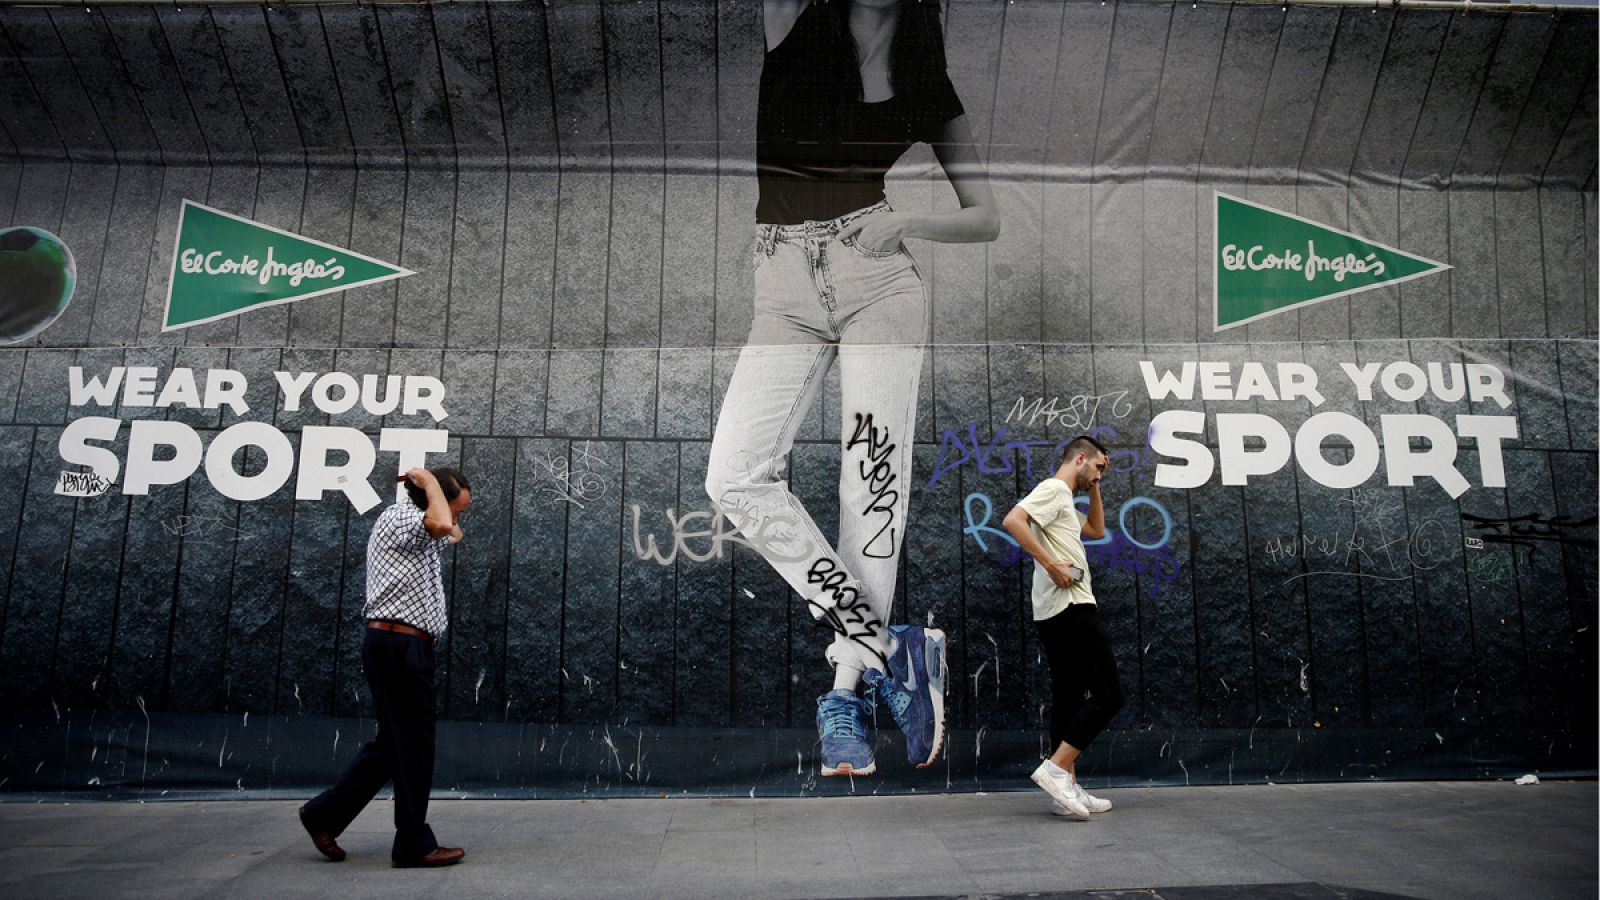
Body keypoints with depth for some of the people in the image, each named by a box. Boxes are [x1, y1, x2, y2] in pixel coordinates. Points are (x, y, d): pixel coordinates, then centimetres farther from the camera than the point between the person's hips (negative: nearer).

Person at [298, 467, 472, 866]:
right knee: (413, 746, -2)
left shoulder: (414, 527, 20)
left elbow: (451, 533, 41)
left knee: (393, 743, 16)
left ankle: (325, 814, 25)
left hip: (404, 648, 10)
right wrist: (429, 481, -16)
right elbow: (442, 525, -32)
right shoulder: (399, 517, -10)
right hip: (399, 645, -10)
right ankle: (414, 844, 8)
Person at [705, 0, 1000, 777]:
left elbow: (986, 219, 11)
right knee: (735, 474, -16)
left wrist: (907, 223, -6)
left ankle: (850, 691, 3)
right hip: (782, 289, 0)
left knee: (873, 487, -7)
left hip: (879, 284, 1)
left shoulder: (926, 75, 13)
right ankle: (889, 649, -9)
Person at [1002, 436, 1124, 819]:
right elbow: (1013, 520, -23)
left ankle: (1068, 789, 11)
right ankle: (1055, 769, -10)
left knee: (1068, 698, 9)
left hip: (1055, 614, 10)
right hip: (1070, 607, -10)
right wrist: (1051, 564, -24)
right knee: (1107, 694, -8)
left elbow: (1097, 530, 37)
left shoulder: (1064, 500, 23)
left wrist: (1093, 486, 28)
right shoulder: (1053, 489, -7)